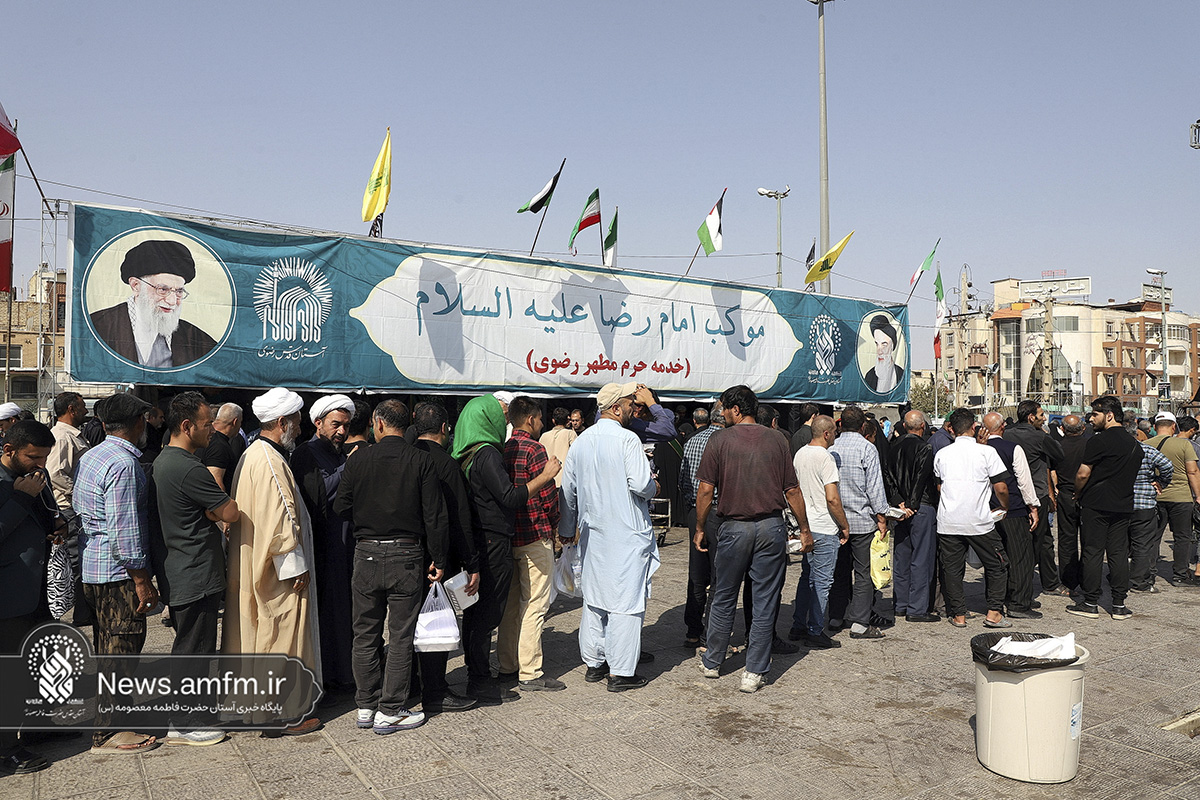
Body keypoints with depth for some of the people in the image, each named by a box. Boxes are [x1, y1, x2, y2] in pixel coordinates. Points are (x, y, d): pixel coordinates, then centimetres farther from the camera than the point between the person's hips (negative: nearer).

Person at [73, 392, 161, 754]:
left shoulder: (89, 457, 11)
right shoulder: (123, 464, -20)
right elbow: (124, 529, -23)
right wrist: (141, 580, -18)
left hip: (93, 569, 10)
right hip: (118, 573, -10)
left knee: (108, 648, 20)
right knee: (121, 648, 0)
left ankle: (111, 717, 33)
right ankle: (108, 734, 8)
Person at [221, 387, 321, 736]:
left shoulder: (252, 454, 12)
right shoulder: (270, 462, -21)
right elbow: (279, 520, -24)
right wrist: (295, 566, -18)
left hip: (250, 567, 10)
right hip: (278, 571, -10)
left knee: (256, 632, 18)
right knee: (281, 635, -1)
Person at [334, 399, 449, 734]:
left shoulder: (358, 460, -2)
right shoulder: (421, 461, -7)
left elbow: (341, 509, 2)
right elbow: (435, 516, -7)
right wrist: (438, 559, 0)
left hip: (367, 555, 2)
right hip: (407, 556, -2)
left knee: (365, 634, 15)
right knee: (400, 637, 6)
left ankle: (366, 706, 23)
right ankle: (390, 711, 10)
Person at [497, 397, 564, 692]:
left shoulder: (502, 449, 9)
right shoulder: (533, 449, -13)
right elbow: (548, 494, -14)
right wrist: (553, 524, 4)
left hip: (506, 536, 8)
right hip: (535, 537, -8)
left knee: (510, 604, 15)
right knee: (534, 606, -2)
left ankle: (507, 666, 23)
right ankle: (530, 673, 2)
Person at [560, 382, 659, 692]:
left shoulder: (580, 442, 7)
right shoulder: (627, 439, -14)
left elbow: (568, 489, 12)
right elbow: (641, 484, -22)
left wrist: (566, 528, 22)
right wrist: (654, 486, 1)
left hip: (592, 533, 7)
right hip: (628, 532, -7)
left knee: (593, 594, 16)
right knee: (626, 599, 0)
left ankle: (593, 662, 25)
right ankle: (622, 671, 5)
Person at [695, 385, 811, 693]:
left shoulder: (720, 440, -4)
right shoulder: (776, 439, 3)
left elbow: (705, 490, -7)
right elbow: (792, 490, 3)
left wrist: (700, 528, 4)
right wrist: (804, 529, 11)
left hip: (734, 527, -1)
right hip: (772, 527, 1)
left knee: (724, 598, 14)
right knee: (765, 601, 6)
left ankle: (712, 662, 27)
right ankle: (755, 673, 9)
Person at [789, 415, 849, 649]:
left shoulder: (799, 454, 8)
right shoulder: (824, 458, -17)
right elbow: (832, 498, -21)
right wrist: (845, 526, -9)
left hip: (806, 526, 8)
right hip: (824, 529, -8)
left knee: (807, 577, 16)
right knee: (822, 582, 0)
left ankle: (798, 627, 21)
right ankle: (815, 632, 6)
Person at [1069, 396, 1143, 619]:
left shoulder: (1099, 441, -14)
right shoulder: (1134, 444, 9)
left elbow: (1082, 475, -14)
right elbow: (1134, 474, 17)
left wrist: (1079, 494, 3)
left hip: (1095, 505, -6)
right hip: (1123, 506, 6)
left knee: (1092, 552, 1)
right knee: (1119, 553, 9)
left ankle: (1090, 603, 5)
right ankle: (1119, 604, 11)